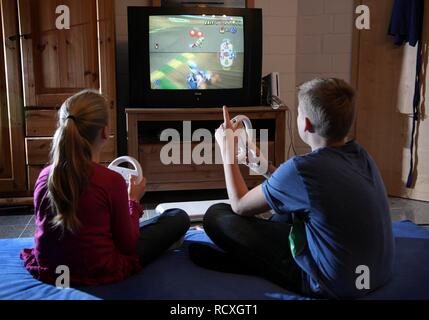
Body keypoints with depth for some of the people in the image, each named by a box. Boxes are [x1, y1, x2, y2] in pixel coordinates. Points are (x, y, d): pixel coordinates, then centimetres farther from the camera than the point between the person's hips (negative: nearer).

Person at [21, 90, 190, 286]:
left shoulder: (45, 176, -7)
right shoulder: (111, 180, -23)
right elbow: (128, 245, -13)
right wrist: (134, 201, 2)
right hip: (99, 274, -6)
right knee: (179, 218, 11)